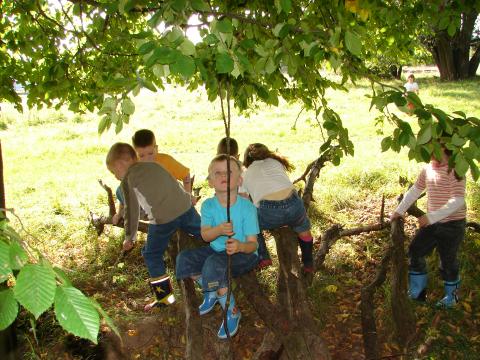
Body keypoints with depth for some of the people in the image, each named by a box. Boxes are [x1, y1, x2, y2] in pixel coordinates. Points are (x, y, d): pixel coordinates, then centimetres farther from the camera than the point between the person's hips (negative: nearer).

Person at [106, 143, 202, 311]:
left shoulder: (127, 180, 6)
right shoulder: (154, 165, 22)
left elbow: (132, 210, 6)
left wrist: (130, 237, 17)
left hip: (163, 219, -5)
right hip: (185, 208, 5)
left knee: (151, 256, 15)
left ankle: (164, 296, 22)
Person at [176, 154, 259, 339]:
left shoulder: (247, 207, -17)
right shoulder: (208, 205, -4)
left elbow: (253, 244, -17)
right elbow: (205, 235, -13)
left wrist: (240, 246, -41)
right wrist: (219, 230, -36)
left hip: (243, 254, -5)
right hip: (216, 250, 6)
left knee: (213, 263, -33)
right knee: (183, 259, -12)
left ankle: (231, 311, -11)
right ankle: (211, 292, 12)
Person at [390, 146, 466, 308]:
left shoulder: (455, 170, -19)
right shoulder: (428, 169, 2)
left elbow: (458, 201, -25)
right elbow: (415, 190, 12)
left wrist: (432, 217, -28)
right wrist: (399, 210, 12)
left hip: (452, 224, -7)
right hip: (432, 222, 7)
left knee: (447, 261, 6)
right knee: (415, 252, 8)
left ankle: (451, 297, 31)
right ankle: (417, 293, 26)